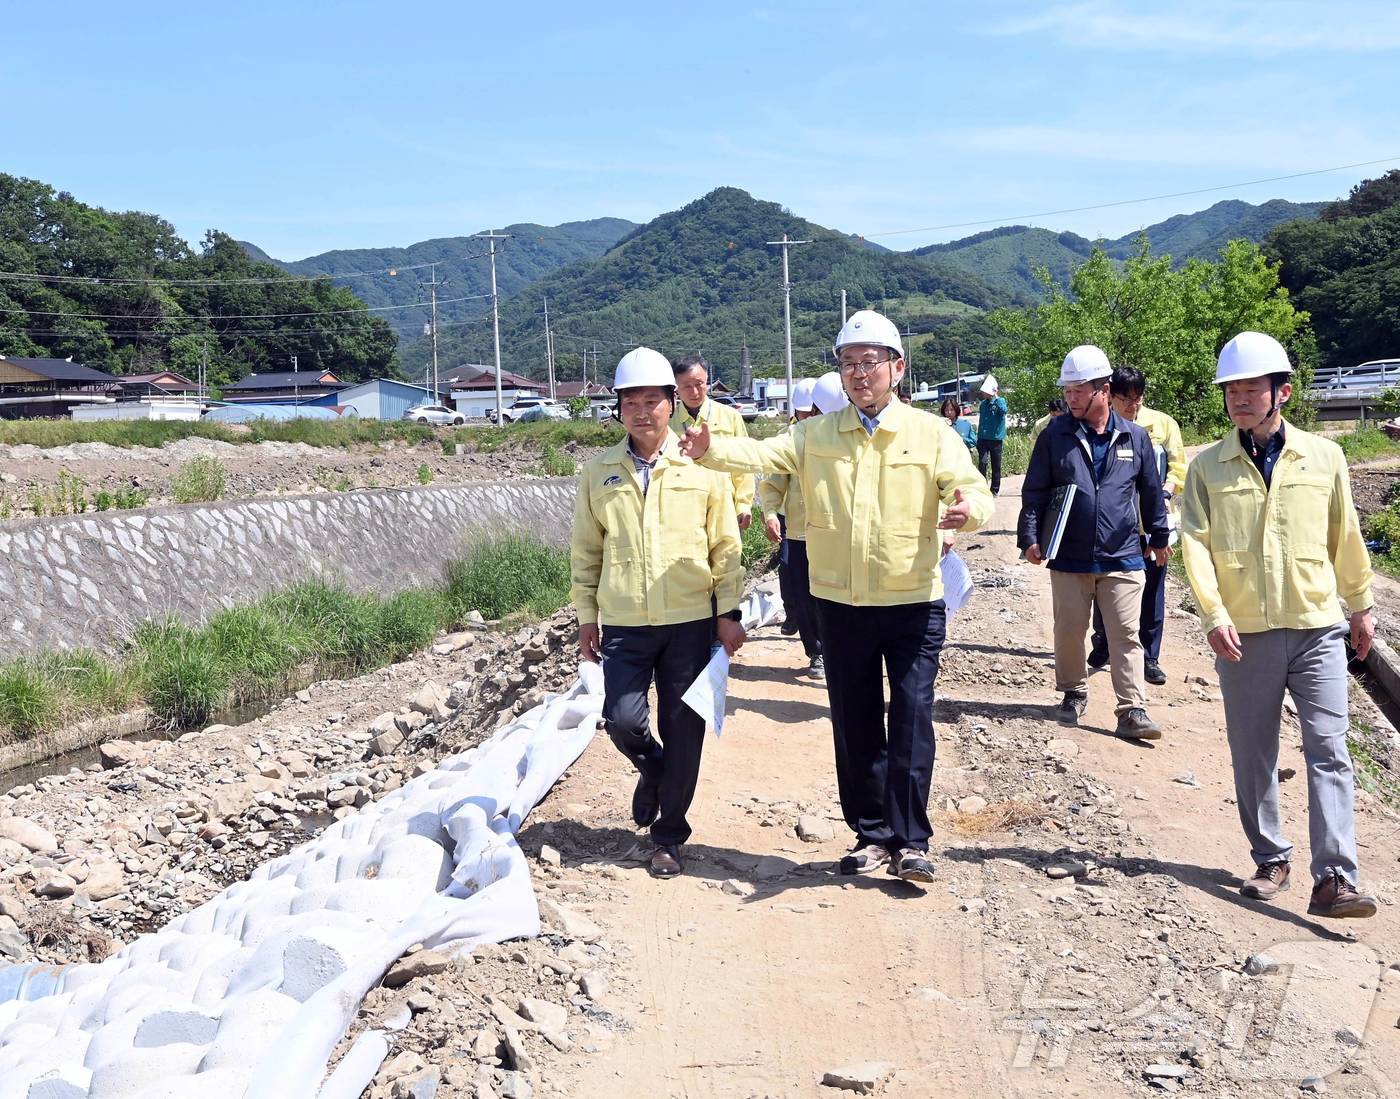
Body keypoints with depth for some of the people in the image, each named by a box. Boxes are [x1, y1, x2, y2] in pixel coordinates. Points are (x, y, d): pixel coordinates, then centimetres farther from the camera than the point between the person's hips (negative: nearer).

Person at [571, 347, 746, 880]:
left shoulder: (702, 467, -1)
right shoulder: (599, 471, 5)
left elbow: (725, 546, 3)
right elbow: (586, 549, 10)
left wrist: (728, 613, -1)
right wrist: (586, 615, 7)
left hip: (691, 621, -1)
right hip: (623, 625, 1)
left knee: (683, 732, 4)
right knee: (623, 718, -9)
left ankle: (669, 835, 21)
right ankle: (652, 770, 28)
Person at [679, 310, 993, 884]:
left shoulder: (931, 433, -3)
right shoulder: (816, 435, 3)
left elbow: (977, 493, -12)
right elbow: (762, 453, -11)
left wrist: (968, 508, -36)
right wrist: (711, 449, -31)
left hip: (914, 604, -2)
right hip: (841, 605, 3)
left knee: (911, 721, -2)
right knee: (854, 725, 11)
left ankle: (910, 841, 10)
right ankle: (871, 834, 25)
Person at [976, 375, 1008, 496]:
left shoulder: (1000, 401, -4)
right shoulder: (983, 404, 9)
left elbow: (1003, 410, -27)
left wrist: (995, 396, -25)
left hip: (996, 439, -3)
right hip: (983, 438, 3)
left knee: (996, 465, 6)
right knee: (982, 463, -8)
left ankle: (995, 490, 15)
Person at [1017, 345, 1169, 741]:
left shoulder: (1134, 437, 3)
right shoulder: (1055, 436, -1)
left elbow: (1151, 492, 12)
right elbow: (1035, 492, 1)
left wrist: (1158, 537, 17)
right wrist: (1030, 537, -7)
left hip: (1122, 559, 0)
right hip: (1069, 559, 0)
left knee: (1126, 635, -1)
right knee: (1069, 631, 11)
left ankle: (1132, 710, 2)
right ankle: (1073, 693, 30)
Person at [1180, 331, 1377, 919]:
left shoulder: (1324, 456, 4)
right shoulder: (1207, 467, 2)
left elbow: (1345, 537, 12)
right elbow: (1196, 544, -4)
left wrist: (1360, 607, 17)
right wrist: (1214, 615, -15)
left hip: (1318, 628, 0)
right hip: (1244, 634, 1)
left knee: (1329, 751, -7)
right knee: (1253, 757, 9)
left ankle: (1334, 879, -7)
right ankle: (1270, 861, 25)